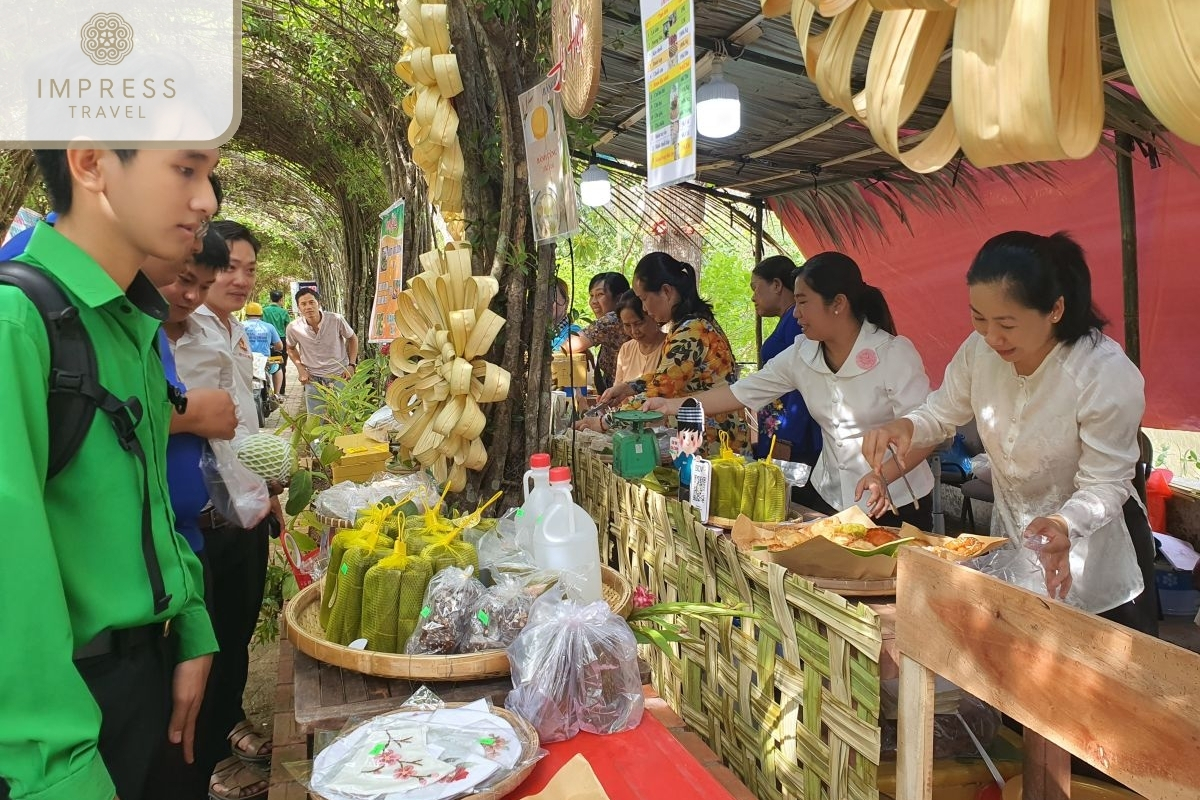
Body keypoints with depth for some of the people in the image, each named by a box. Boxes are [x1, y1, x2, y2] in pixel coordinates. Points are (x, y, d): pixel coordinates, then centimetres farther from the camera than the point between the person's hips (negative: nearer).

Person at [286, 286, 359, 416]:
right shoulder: (293, 328, -11)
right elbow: (291, 348, 12)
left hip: (339, 376, -1)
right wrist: (300, 368, -1)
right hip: (313, 378, 1)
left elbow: (352, 338, 3)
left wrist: (351, 365, -4)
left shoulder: (336, 320, -16)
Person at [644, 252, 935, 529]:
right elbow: (741, 392, 5)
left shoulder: (895, 353, -14)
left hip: (893, 504, -4)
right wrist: (673, 406, 3)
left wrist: (882, 475, -33)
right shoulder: (801, 354, 1)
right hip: (826, 495, 5)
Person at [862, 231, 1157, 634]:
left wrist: (1064, 524, -44)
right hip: (1011, 539, 5)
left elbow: (1105, 484, -24)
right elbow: (944, 410, 0)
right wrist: (904, 426, -23)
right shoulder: (980, 349, -14)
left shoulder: (1109, 375, -29)